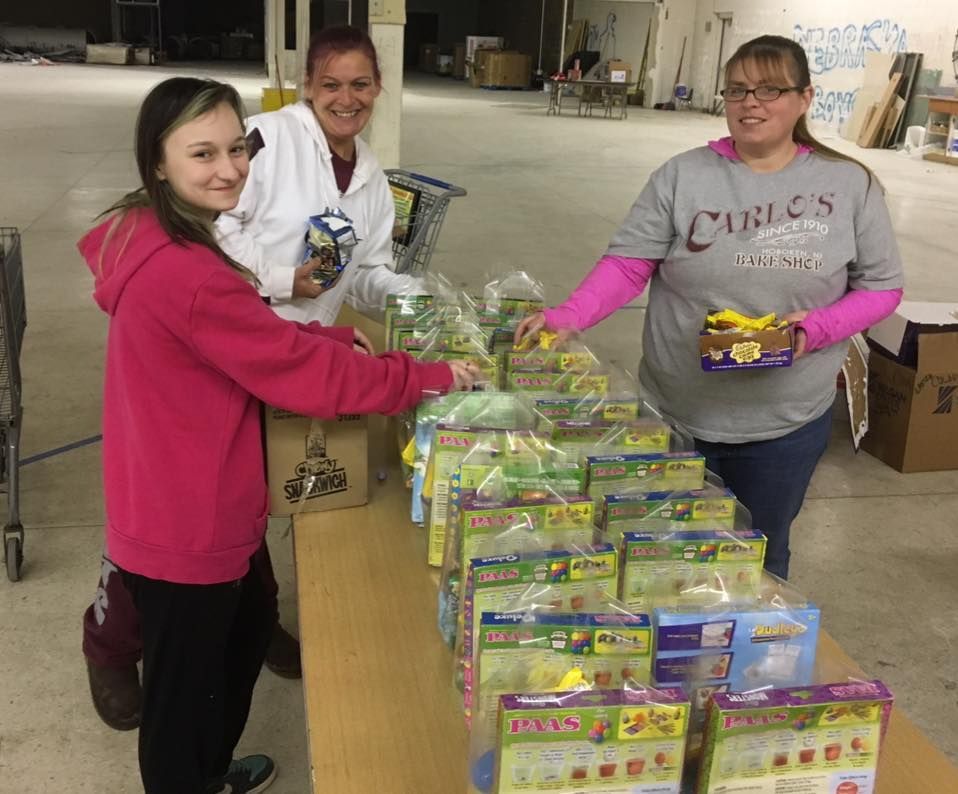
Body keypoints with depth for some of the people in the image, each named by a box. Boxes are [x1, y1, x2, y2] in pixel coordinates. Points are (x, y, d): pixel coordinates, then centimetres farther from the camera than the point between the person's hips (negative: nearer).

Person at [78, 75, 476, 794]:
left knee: (247, 631, 30)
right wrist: (430, 378, -16)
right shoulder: (183, 271, -30)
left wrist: (340, 336, 2)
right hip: (187, 524, -11)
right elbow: (301, 372, -26)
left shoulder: (160, 241, 3)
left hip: (189, 505, 11)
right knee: (185, 688, 13)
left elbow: (254, 336, 12)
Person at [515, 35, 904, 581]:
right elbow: (628, 264, -8)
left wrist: (818, 329, -18)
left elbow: (881, 287, 1)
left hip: (788, 422, 0)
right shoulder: (682, 176, -5)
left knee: (760, 559, 19)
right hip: (676, 414, 0)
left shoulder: (851, 185, -3)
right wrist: (569, 317, -25)